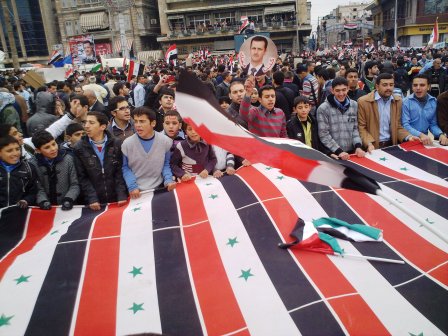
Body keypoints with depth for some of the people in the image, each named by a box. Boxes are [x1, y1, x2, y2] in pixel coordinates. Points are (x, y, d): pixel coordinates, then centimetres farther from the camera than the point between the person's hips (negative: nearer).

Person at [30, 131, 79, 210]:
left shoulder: (68, 159, -1)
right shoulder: (33, 164, -1)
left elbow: (74, 185, 0)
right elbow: (39, 189, 1)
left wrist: (69, 199, -14)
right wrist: (43, 201, -16)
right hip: (47, 209, 0)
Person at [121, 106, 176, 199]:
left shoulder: (165, 141, -9)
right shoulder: (127, 143, -11)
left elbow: (166, 164, 3)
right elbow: (125, 168, -2)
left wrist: (168, 180, -12)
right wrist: (132, 186, -13)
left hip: (158, 188, 1)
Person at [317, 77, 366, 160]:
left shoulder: (354, 105, 6)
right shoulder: (323, 108, -7)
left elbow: (355, 128, 8)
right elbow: (324, 135, -10)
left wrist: (358, 146, -7)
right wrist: (339, 151, -17)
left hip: (351, 152, 4)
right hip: (334, 154, -3)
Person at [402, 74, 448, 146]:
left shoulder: (434, 102, 6)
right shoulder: (406, 102, -6)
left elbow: (433, 124, 11)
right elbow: (405, 125, -12)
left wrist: (441, 134, -8)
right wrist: (420, 135, -26)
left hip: (424, 140, 3)